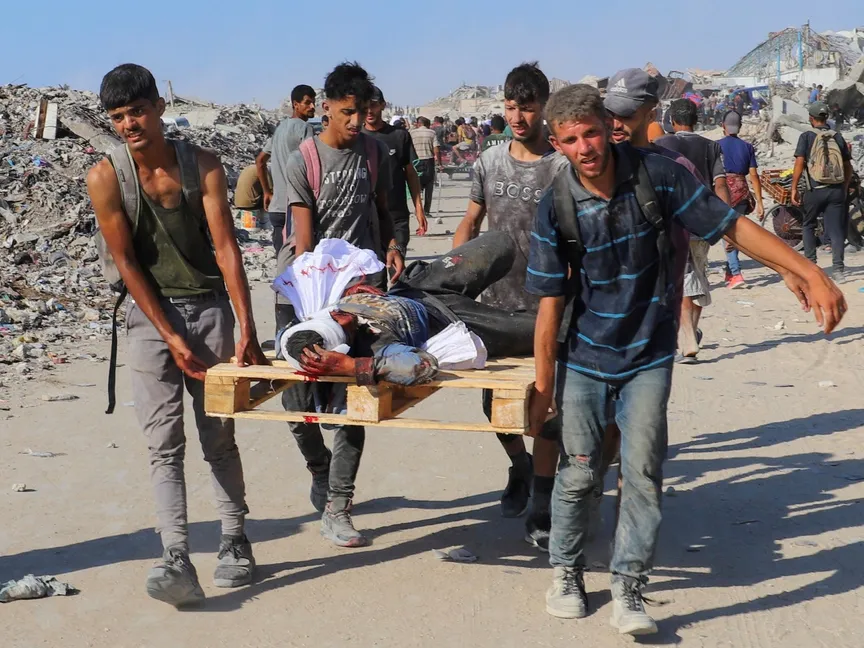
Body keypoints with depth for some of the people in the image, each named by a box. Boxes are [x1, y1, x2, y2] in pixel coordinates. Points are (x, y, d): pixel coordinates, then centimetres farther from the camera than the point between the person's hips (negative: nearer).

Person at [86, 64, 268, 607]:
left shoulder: (202, 165, -5)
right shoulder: (106, 177, -7)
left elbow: (226, 247, -10)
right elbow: (126, 263, -6)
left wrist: (247, 328, -16)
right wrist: (172, 338, -10)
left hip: (210, 307, 1)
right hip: (151, 315, 0)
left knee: (219, 437, 6)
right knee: (164, 444, -6)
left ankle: (235, 543, 17)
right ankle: (177, 561, -11)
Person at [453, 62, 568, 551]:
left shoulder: (562, 168, -7)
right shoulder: (490, 161, 7)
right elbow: (471, 224, 15)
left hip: (546, 308, -4)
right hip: (495, 303, 5)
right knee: (495, 400, 12)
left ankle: (541, 510, 11)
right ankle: (521, 467, 40)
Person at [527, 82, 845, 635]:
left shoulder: (656, 175, -14)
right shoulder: (557, 208, -12)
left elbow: (735, 226, -11)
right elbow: (551, 303, -8)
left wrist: (809, 273, -18)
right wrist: (543, 384, -6)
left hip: (648, 357, 0)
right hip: (584, 357, 0)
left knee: (643, 474, -6)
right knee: (578, 473, 4)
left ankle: (628, 590, 5)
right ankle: (566, 573, 26)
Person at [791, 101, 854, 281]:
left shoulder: (806, 137, -3)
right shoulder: (838, 137, 8)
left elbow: (799, 163, -10)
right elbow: (848, 167, 11)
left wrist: (794, 188, -5)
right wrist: (845, 188, 23)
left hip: (815, 190, -2)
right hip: (837, 190, 2)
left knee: (808, 226, 16)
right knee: (836, 229, 2)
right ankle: (839, 269, -7)